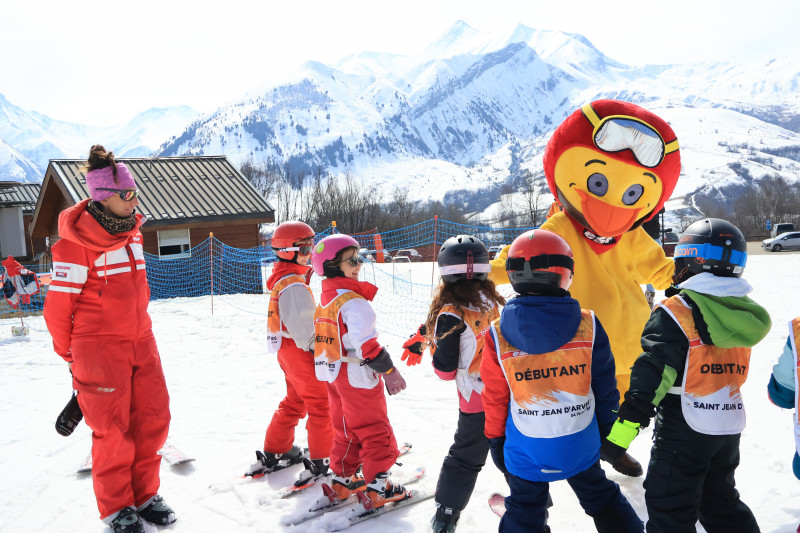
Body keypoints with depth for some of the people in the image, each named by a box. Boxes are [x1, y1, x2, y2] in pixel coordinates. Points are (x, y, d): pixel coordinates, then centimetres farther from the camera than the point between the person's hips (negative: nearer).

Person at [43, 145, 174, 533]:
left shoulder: (131, 232, 7)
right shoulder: (75, 244, -15)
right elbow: (58, 307, -8)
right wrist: (70, 355, 2)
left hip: (141, 341, 7)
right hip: (99, 348, -6)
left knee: (154, 417, 9)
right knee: (113, 429, 2)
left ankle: (144, 494, 27)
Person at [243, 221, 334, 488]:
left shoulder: (281, 280, 12)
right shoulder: (294, 285, -21)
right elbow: (300, 326, -26)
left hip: (288, 351, 10)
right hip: (300, 352, -10)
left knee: (294, 402, 20)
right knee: (321, 404, -2)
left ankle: (273, 454, 29)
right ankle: (320, 462, 4)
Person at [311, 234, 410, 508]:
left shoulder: (325, 300, 9)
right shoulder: (354, 301, -21)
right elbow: (366, 343, -26)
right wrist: (389, 370, -17)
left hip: (333, 373, 9)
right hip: (357, 375, -9)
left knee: (345, 429, 19)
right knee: (375, 431, 3)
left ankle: (342, 480, 26)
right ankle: (377, 486, 9)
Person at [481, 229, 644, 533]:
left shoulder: (498, 335, -15)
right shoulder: (587, 325, -14)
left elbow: (494, 397, -6)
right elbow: (605, 386, -5)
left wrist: (495, 439, 9)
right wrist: (609, 429, 11)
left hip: (526, 450, -1)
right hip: (581, 445, 1)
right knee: (603, 499, 25)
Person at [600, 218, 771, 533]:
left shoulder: (676, 311, -17)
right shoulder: (745, 312, 4)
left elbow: (652, 375, -21)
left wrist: (620, 432, -20)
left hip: (684, 428, -7)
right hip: (730, 427, 7)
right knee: (720, 502, 24)